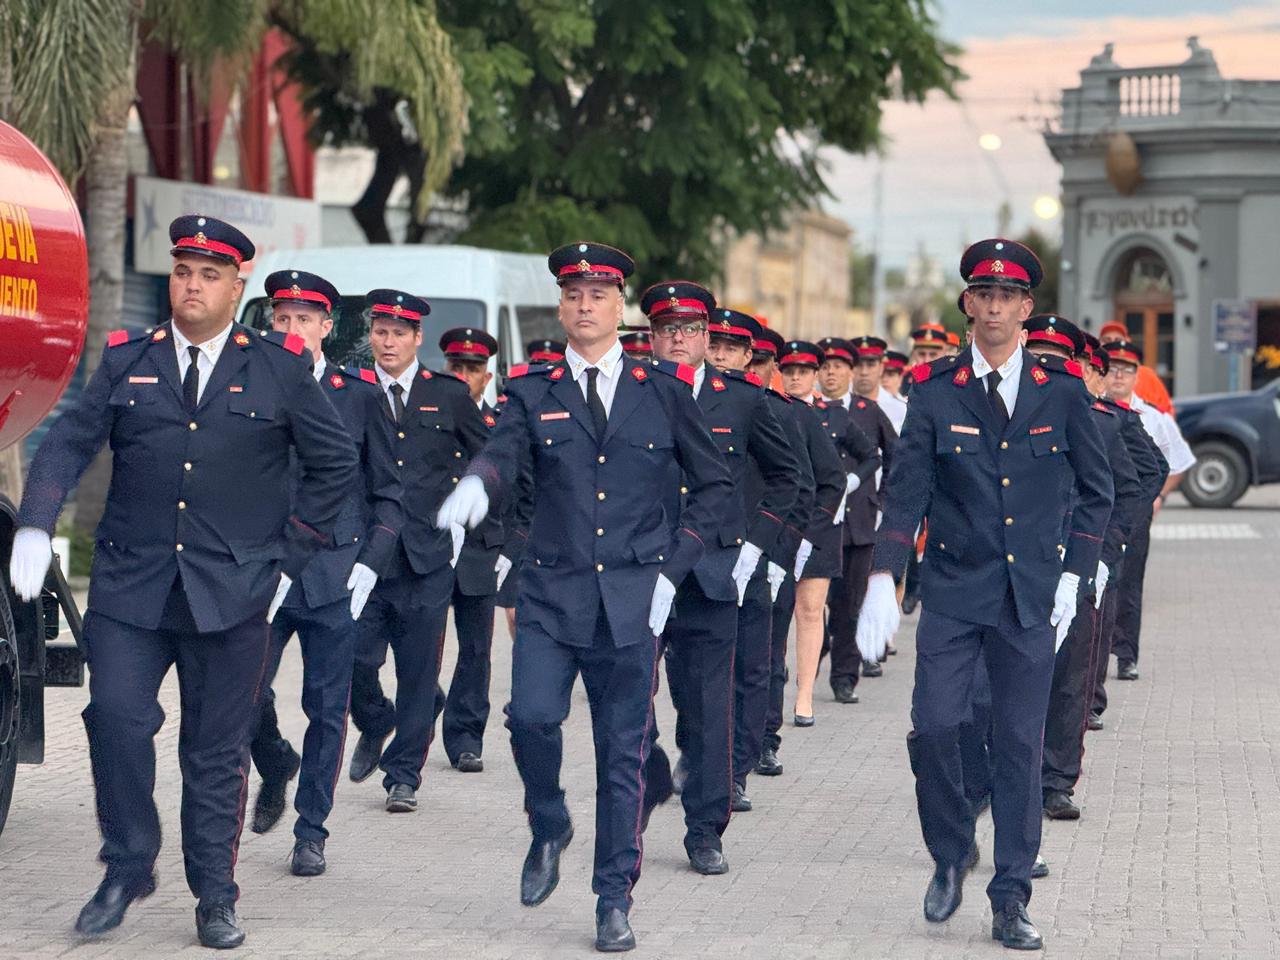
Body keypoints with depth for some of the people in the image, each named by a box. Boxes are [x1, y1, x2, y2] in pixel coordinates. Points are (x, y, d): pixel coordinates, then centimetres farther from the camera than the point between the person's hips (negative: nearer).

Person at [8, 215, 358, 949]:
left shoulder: (280, 369, 4)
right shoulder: (126, 361, 7)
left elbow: (336, 465, 9)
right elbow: (68, 444, 1)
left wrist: (290, 556, 4)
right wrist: (35, 527, -14)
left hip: (233, 590, -1)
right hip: (131, 582, 1)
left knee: (219, 749, 4)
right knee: (116, 717, -9)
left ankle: (216, 899, 15)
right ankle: (128, 868, 11)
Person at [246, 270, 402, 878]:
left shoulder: (359, 395, 5)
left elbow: (388, 492, 8)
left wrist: (369, 564, -3)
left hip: (334, 575, -1)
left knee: (327, 708, 2)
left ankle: (311, 831, 14)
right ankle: (275, 770, 25)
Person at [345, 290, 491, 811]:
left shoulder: (449, 394, 7)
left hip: (428, 553, 0)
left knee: (419, 670, 1)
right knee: (355, 660, -5)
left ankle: (404, 775, 12)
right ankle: (374, 726, 26)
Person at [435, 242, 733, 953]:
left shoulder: (664, 390, 7)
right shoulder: (535, 393, 6)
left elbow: (715, 485, 13)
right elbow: (503, 454, -13)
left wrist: (672, 568, 2)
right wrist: (476, 485, -37)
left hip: (634, 600, 0)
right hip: (552, 593, 0)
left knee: (624, 751, 2)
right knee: (532, 716, -17)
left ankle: (615, 900, 13)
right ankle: (549, 829, 13)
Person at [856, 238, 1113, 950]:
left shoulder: (1062, 392, 2)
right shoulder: (936, 392, 1)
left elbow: (1097, 492, 10)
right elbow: (906, 492, -1)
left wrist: (1072, 578, 2)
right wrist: (883, 580, -12)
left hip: (1031, 596, 0)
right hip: (953, 589, 0)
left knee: (1021, 743, 1)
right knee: (935, 724, -12)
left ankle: (1012, 900, 10)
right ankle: (951, 855, 14)